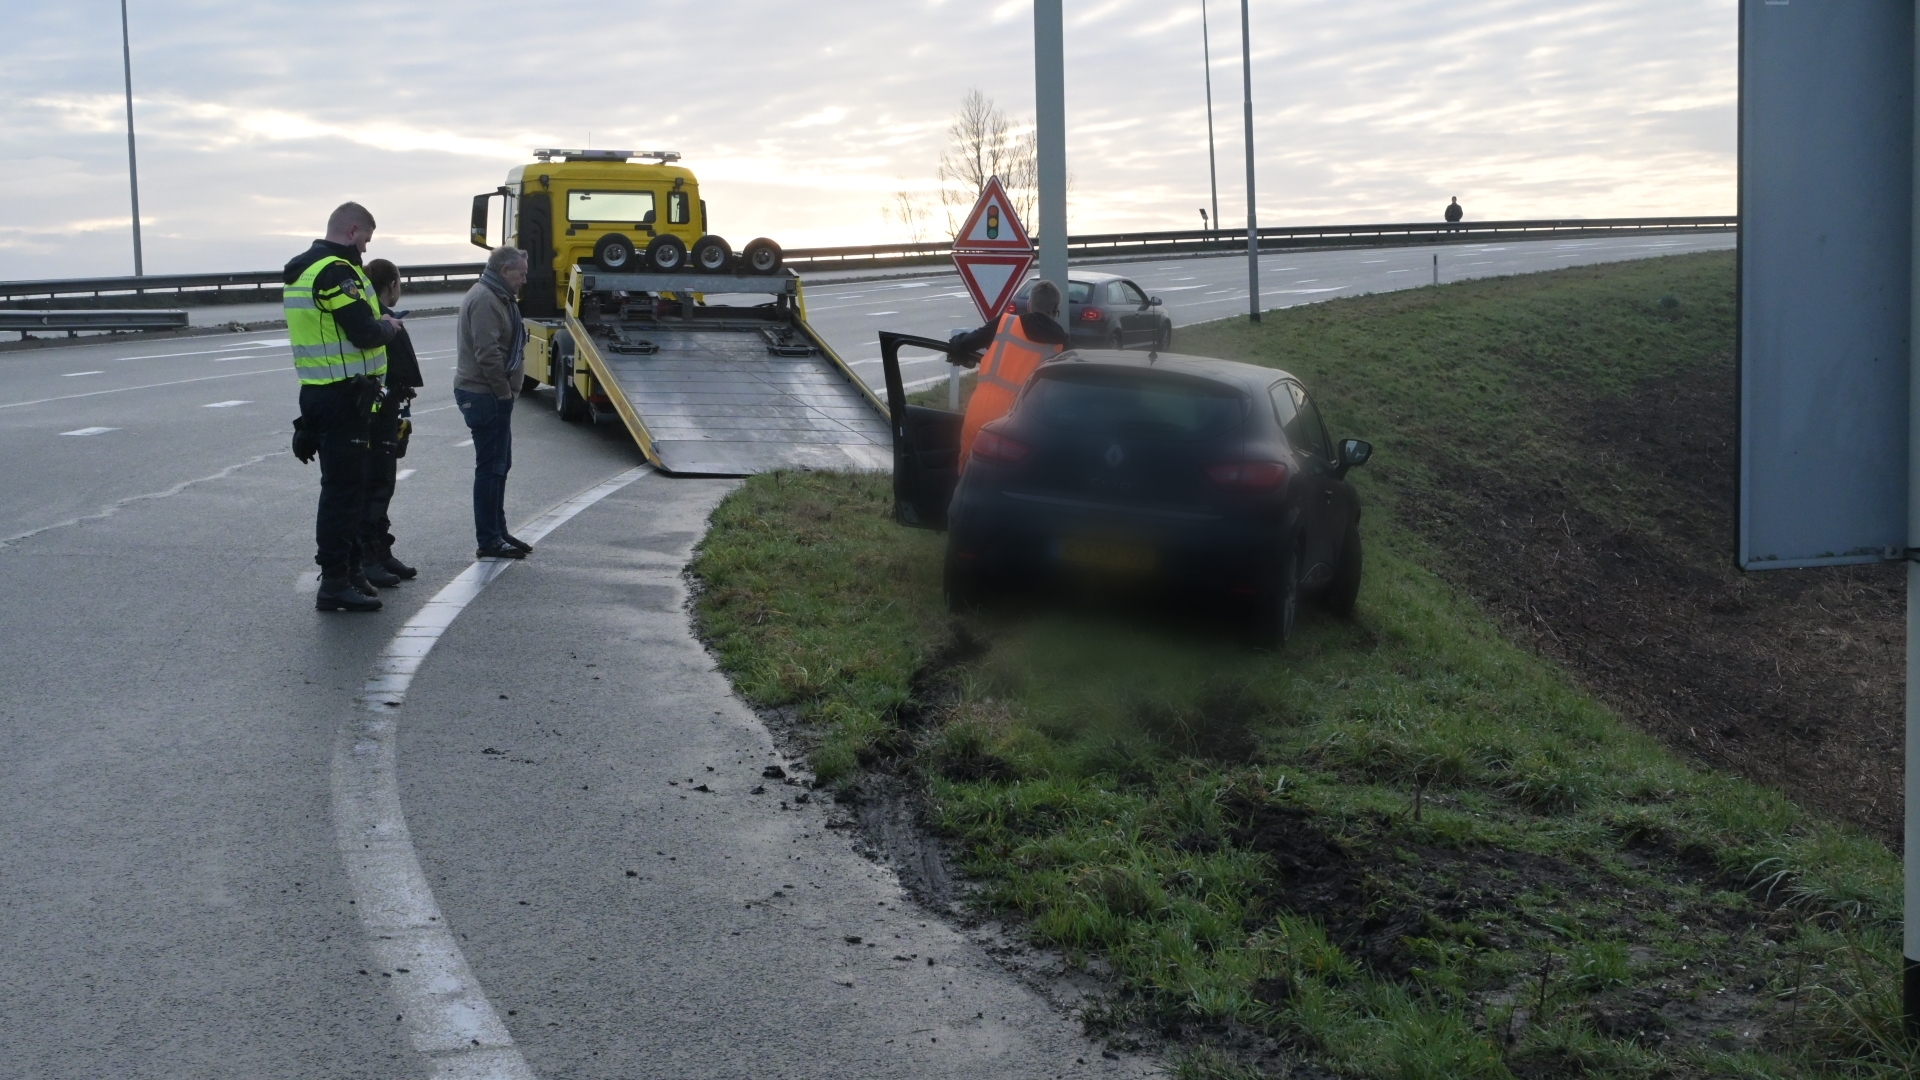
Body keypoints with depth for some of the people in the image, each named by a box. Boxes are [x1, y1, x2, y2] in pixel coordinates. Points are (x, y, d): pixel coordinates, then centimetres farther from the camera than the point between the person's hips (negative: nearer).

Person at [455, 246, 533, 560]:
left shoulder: (496, 298, 18)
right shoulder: (484, 299, -17)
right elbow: (487, 353, -25)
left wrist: (508, 391, 15)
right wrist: (505, 392, -19)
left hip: (493, 396, 11)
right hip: (486, 395, -11)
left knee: (499, 465, 17)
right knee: (491, 467, -6)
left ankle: (498, 532, 26)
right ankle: (489, 541, -1)